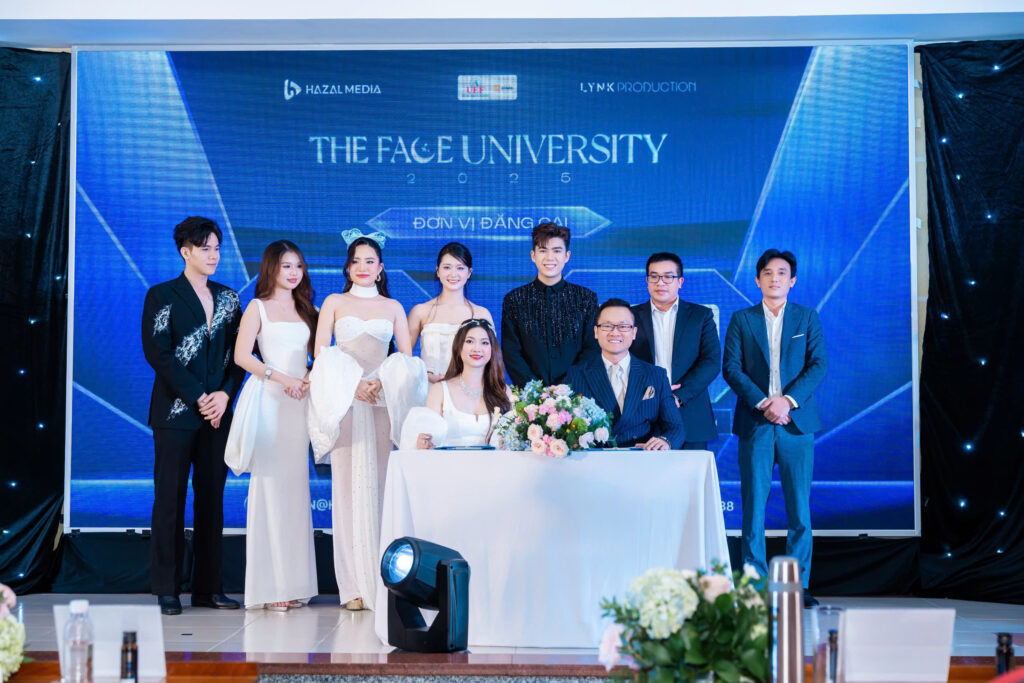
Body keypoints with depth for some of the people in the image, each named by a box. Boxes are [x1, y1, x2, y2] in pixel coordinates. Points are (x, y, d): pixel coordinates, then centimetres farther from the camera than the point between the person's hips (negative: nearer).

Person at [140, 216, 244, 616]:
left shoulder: (228, 298, 14)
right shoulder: (162, 296, 1)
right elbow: (157, 353, -8)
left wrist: (225, 394, -7)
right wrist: (197, 397, -12)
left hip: (217, 411, 4)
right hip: (175, 412, -4)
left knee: (212, 498, 5)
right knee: (170, 499, -2)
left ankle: (208, 588, 11)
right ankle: (167, 590, 3)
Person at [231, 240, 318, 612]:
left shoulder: (307, 309, 17)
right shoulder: (258, 307, 3)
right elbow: (242, 355, -6)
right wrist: (282, 379, -14)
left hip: (299, 401, 5)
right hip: (269, 400, -4)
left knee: (296, 485, 3)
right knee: (270, 482, -6)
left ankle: (295, 583, 7)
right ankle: (270, 585, -3)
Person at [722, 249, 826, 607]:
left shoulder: (808, 318, 11)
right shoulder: (742, 319, 10)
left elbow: (818, 365, 2)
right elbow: (730, 367, 1)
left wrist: (788, 400, -12)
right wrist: (763, 403, -11)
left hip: (796, 421, 1)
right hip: (754, 423, 0)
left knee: (800, 507, 0)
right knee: (753, 505, -2)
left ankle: (798, 585, 8)